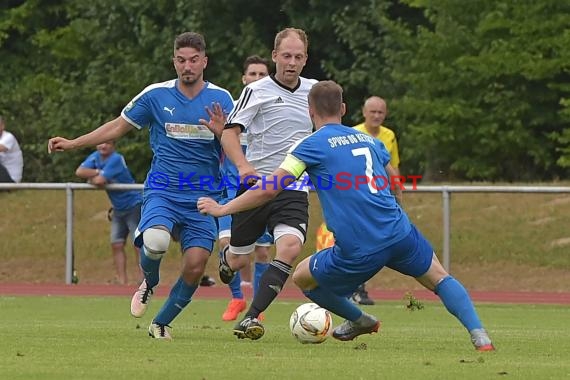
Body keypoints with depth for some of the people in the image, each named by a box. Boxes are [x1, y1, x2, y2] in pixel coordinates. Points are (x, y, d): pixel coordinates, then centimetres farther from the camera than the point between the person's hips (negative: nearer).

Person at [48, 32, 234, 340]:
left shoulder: (220, 99, 3)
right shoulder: (155, 95, 3)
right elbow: (118, 127, 14)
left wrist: (222, 132, -18)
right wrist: (73, 143, 11)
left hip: (202, 198, 1)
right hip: (162, 190, -1)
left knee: (195, 265, -12)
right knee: (155, 241, -32)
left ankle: (161, 323, 14)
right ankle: (149, 283, 4)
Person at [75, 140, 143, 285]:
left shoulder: (116, 159, -21)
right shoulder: (96, 156, 2)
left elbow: (100, 181, -28)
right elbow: (79, 172, -9)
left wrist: (91, 178, -7)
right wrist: (98, 172, -19)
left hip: (133, 206, -8)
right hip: (118, 209, 8)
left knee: (138, 244, -11)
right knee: (116, 245, 3)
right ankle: (122, 281, 6)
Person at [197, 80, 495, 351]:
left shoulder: (312, 145, 2)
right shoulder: (369, 141, 18)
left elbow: (269, 190, -2)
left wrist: (222, 209, 8)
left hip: (359, 251, -4)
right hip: (399, 234, 4)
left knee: (302, 277, 20)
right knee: (440, 280, 22)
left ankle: (359, 320, 33)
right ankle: (479, 335, 2)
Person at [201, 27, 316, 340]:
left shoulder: (313, 91, 8)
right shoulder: (257, 90, -5)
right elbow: (230, 131, -13)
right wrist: (243, 166, -29)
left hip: (293, 190, 2)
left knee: (290, 248, -25)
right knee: (238, 261, 8)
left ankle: (250, 319, -23)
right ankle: (225, 257, 49)